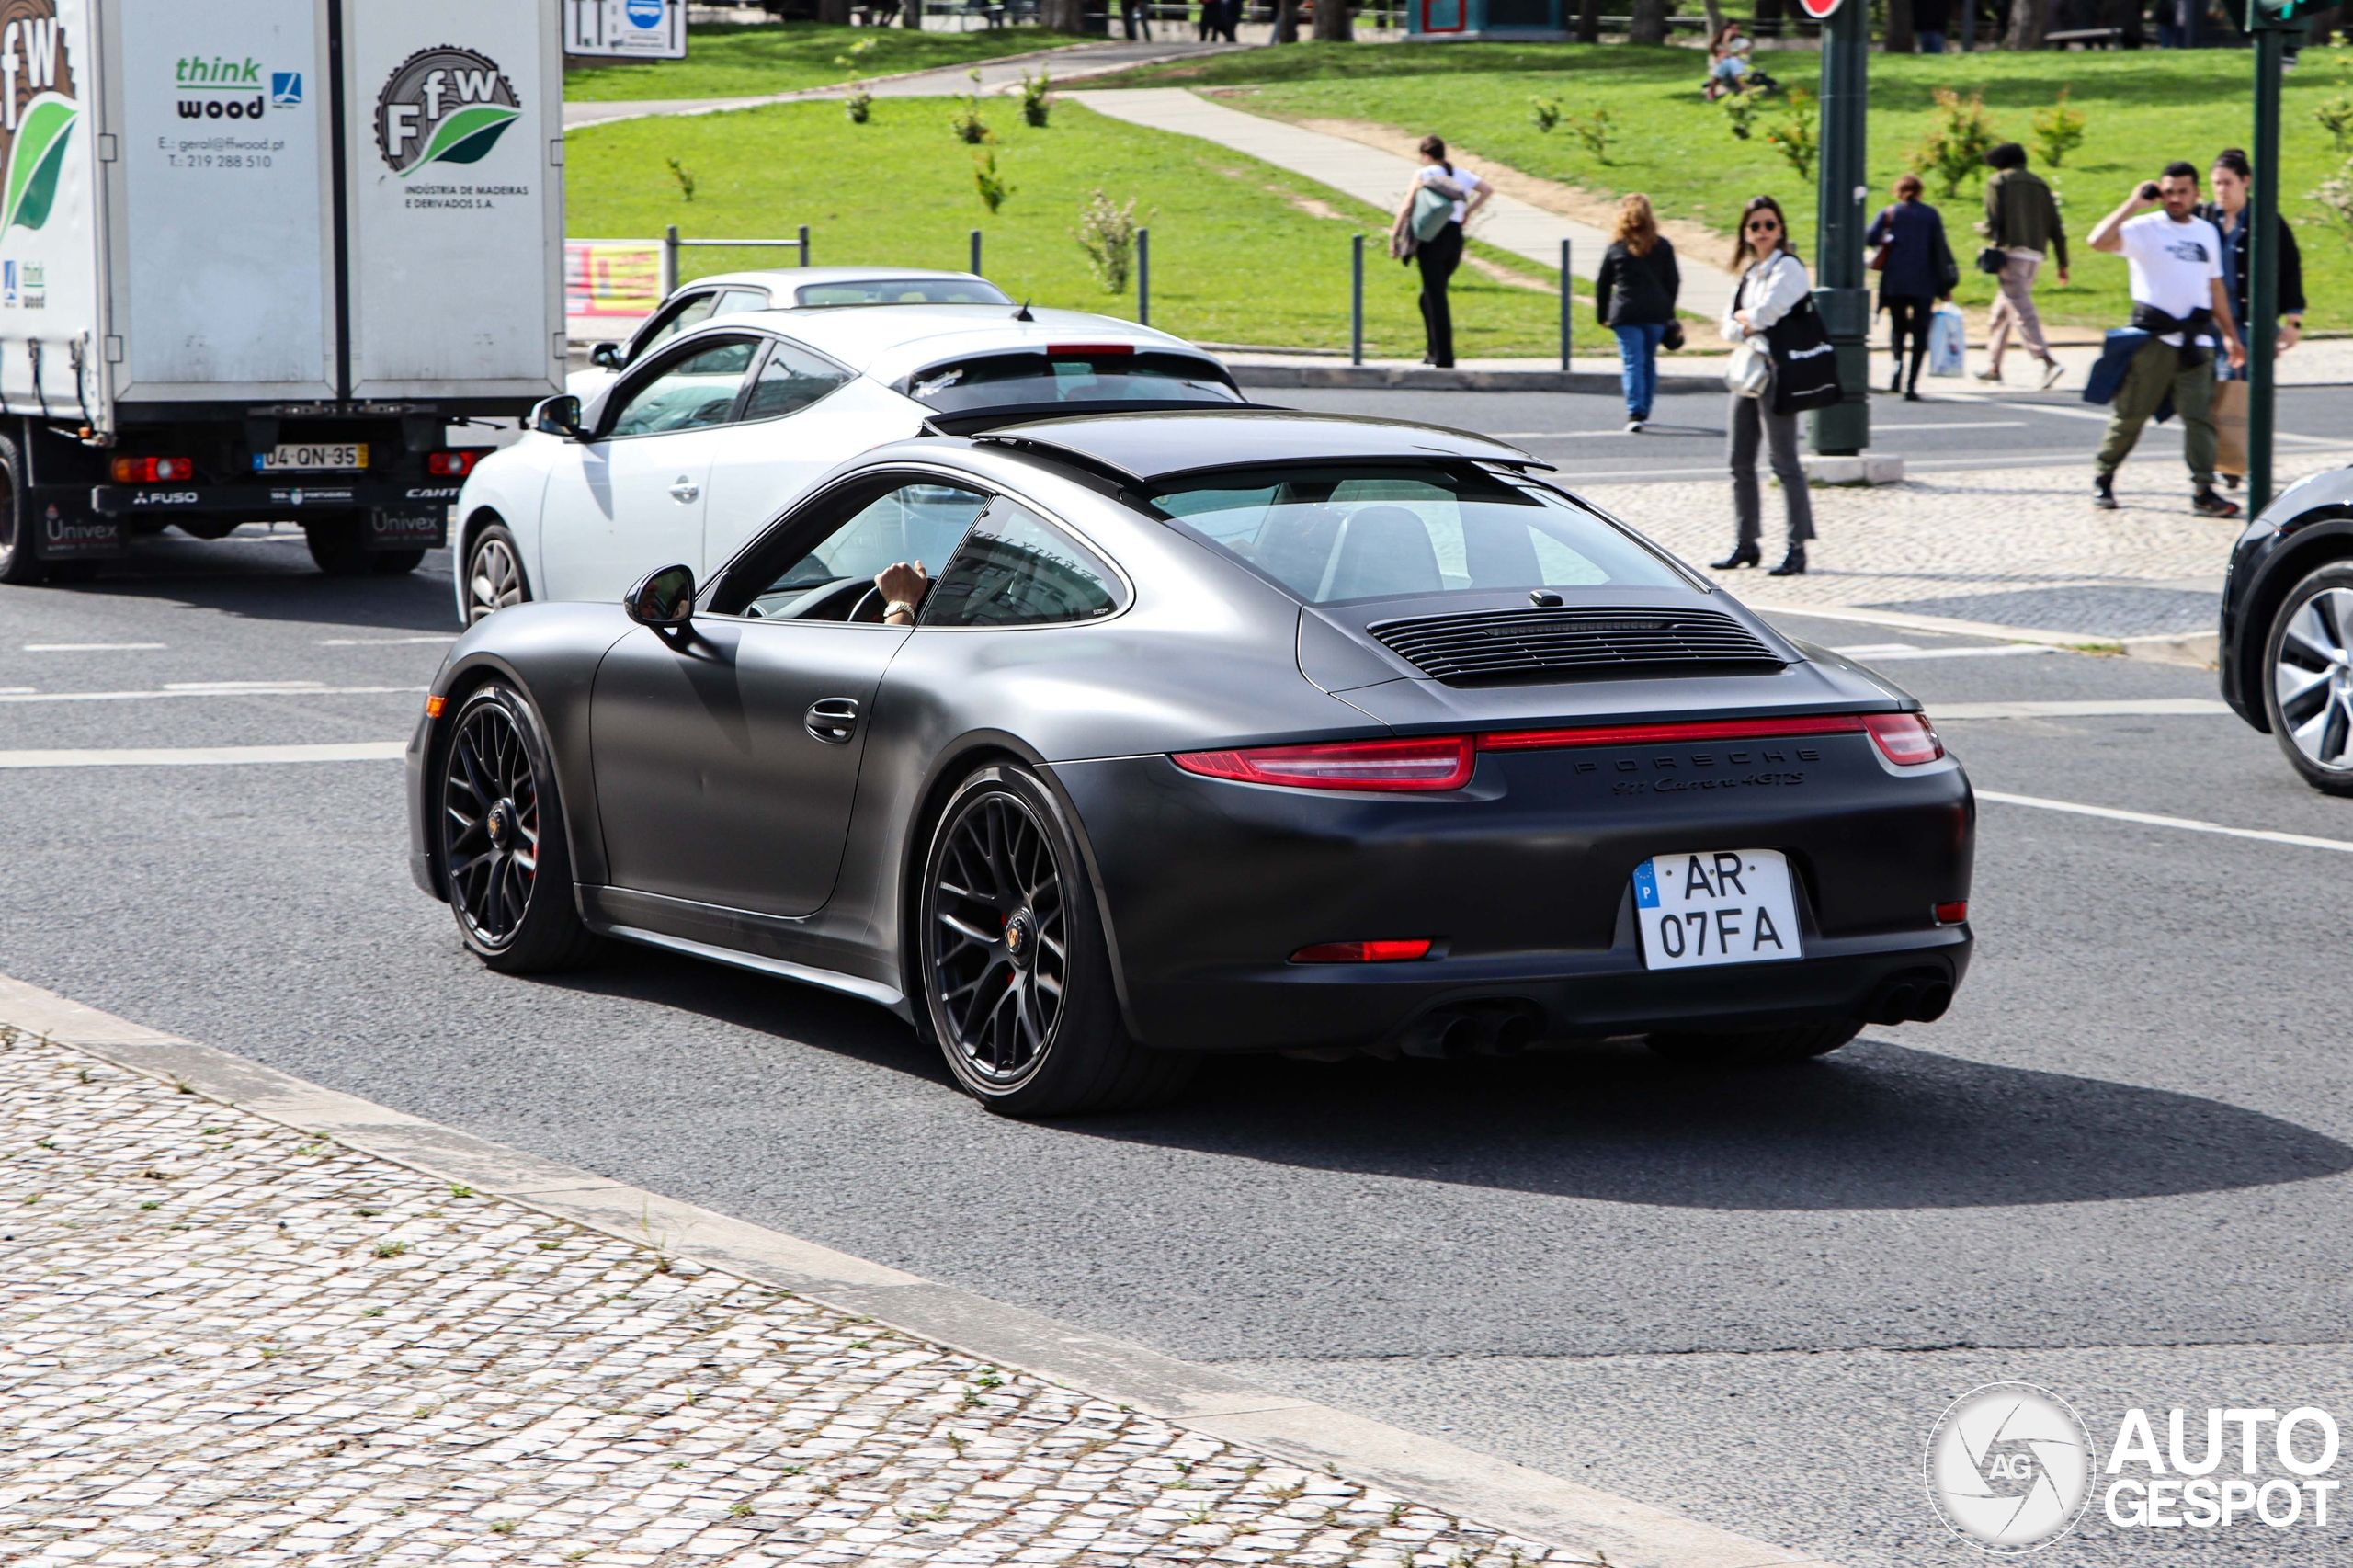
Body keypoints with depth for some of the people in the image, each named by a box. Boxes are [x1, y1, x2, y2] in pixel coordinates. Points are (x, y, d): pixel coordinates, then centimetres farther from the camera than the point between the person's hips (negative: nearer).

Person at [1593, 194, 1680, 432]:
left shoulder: (1616, 247, 2)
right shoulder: (1662, 246, 5)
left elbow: (1602, 284, 5)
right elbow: (1673, 281, 6)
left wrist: (1602, 315, 14)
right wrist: (1667, 312, 14)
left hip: (1625, 314, -2)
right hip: (1656, 313, 2)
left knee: (1632, 362, -5)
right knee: (1649, 362, 14)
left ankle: (1635, 413, -17)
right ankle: (1644, 411, 21)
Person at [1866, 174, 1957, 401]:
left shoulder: (1889, 213, 4)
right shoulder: (1931, 215, 5)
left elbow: (1869, 238, -9)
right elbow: (1940, 249, 1)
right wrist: (1945, 286, 3)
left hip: (1895, 280, 0)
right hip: (1923, 283, 0)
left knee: (1898, 326, 14)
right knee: (1920, 331, 3)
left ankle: (1898, 361, -18)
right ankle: (1912, 386, -6)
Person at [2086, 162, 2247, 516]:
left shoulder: (2208, 232, 16)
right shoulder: (2145, 228, -3)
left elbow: (2215, 286, 24)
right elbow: (2099, 241, -21)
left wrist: (2229, 335, 23)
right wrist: (2133, 204, -19)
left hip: (2195, 339, 4)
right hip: (2152, 338, -4)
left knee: (2200, 415, -5)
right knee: (2129, 413, 2)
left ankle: (2203, 492, -8)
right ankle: (2104, 479, 17)